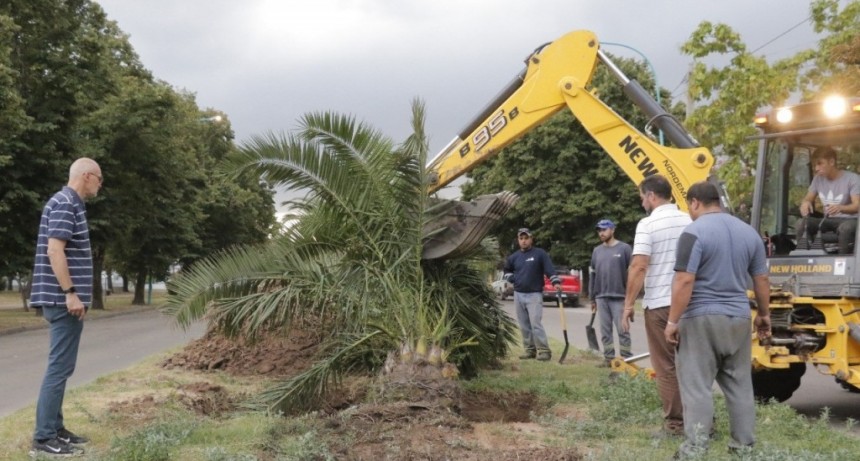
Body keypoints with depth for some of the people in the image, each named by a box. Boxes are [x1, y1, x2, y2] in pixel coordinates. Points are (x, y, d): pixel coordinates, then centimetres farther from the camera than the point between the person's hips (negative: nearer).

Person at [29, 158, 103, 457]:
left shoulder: (70, 204, 17)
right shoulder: (64, 203, -13)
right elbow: (55, 250, -22)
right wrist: (71, 293, -24)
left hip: (65, 299, 10)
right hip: (63, 300, -10)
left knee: (62, 366, 14)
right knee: (59, 367, -9)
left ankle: (55, 429, 20)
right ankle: (43, 438, -7)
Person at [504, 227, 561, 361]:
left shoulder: (540, 254, -5)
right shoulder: (514, 257, 10)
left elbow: (550, 269, -13)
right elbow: (507, 270, 27)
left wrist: (555, 282, -29)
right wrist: (511, 278, 8)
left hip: (534, 294, -5)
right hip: (518, 295, 6)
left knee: (535, 323, -15)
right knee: (524, 325, 8)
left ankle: (544, 350, -13)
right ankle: (530, 350, 15)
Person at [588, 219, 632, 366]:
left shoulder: (624, 248, -3)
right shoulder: (597, 251, 12)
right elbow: (592, 275, 16)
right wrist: (592, 298, 14)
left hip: (619, 297, -5)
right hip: (601, 297, 5)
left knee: (622, 330, -3)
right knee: (605, 330, 7)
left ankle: (626, 359, 1)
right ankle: (609, 357, 13)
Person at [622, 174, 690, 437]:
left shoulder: (648, 224, -9)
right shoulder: (690, 222, 8)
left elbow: (639, 267, -16)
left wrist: (628, 305, -10)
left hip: (660, 304, -5)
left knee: (667, 367, 2)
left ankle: (674, 424, 5)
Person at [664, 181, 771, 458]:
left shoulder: (695, 232, -12)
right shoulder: (748, 232, 9)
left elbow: (685, 281, -18)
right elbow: (761, 280, 13)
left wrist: (672, 321, -13)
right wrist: (764, 314, 24)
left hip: (701, 318, -6)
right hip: (738, 318, 6)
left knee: (697, 386, -4)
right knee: (739, 384, 13)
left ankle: (695, 448, -6)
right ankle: (744, 444, 18)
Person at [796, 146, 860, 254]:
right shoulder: (818, 179, 6)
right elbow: (808, 198, 8)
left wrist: (840, 208, -43)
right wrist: (805, 203, -20)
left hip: (849, 219, -5)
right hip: (828, 220, 5)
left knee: (845, 228, -40)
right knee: (801, 223, -21)